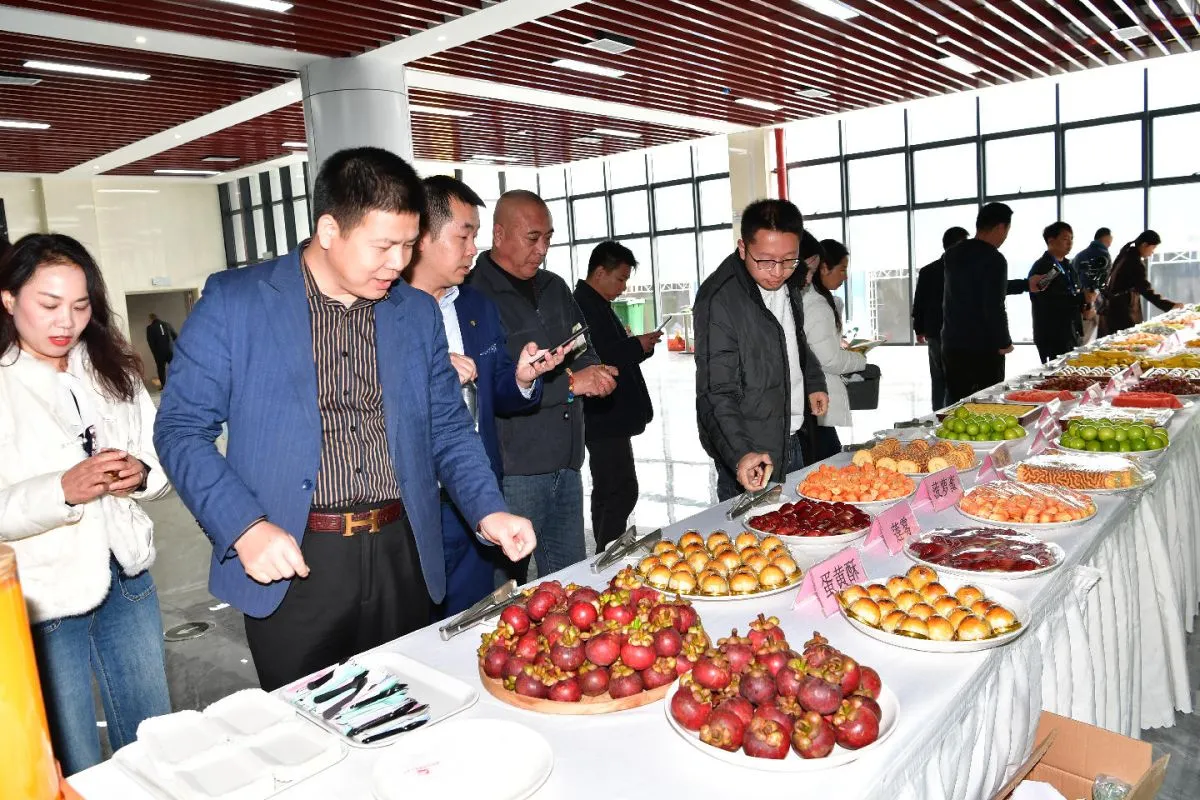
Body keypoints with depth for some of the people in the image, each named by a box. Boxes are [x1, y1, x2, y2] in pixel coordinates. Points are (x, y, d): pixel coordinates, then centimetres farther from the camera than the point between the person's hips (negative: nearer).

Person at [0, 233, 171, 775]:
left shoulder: (112, 371, 4)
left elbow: (161, 456, 7)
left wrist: (140, 475, -14)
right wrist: (63, 491, -29)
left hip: (126, 579, 4)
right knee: (76, 770, 11)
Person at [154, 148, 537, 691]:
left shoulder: (418, 313, 7)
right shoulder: (233, 302, -4)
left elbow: (447, 427, 11)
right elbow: (181, 428, -3)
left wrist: (487, 509, -4)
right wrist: (245, 527, -16)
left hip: (402, 559, 4)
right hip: (290, 567, -3)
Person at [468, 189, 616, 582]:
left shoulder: (555, 288, 14)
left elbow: (585, 351, 24)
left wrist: (593, 373, 0)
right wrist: (569, 383, -18)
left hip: (566, 461, 7)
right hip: (512, 469, -7)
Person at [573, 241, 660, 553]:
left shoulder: (597, 305, 18)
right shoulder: (583, 305, -14)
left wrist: (640, 344, 8)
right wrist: (636, 346, -15)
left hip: (611, 419, 11)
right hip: (604, 420, -11)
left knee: (608, 493, 15)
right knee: (622, 492, -11)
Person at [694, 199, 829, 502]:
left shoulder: (788, 283, 4)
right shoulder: (720, 300, -22)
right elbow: (717, 392, -25)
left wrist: (814, 383, 11)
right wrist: (739, 453, -37)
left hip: (794, 440, 8)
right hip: (750, 457, -8)